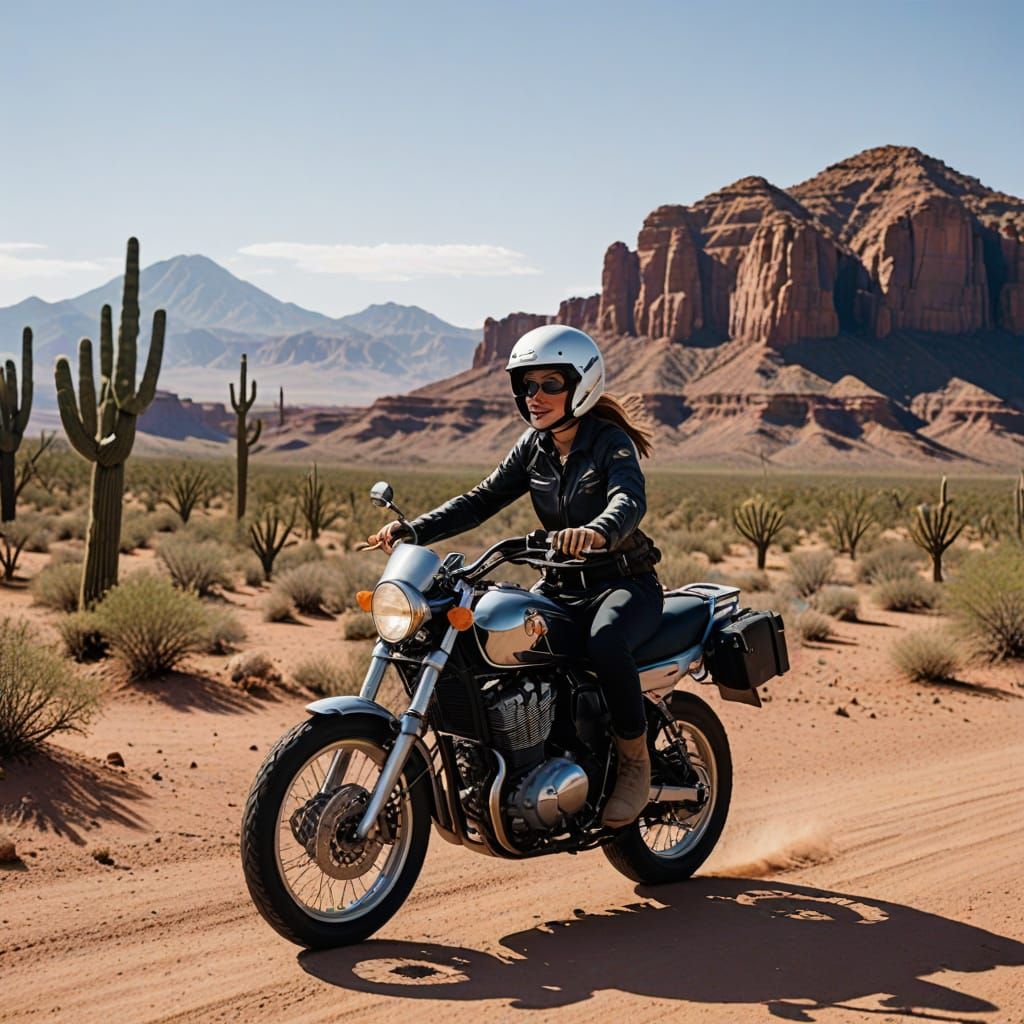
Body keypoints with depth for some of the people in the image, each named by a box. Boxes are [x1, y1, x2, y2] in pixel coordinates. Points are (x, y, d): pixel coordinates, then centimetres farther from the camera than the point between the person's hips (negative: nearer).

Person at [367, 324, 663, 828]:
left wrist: (597, 531, -56)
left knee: (604, 645, -37)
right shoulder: (534, 445, 6)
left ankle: (635, 762, -17)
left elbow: (630, 500, -32)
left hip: (625, 582, -6)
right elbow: (484, 498, 2)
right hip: (562, 584, 6)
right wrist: (413, 530, -12)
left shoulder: (609, 441, -13)